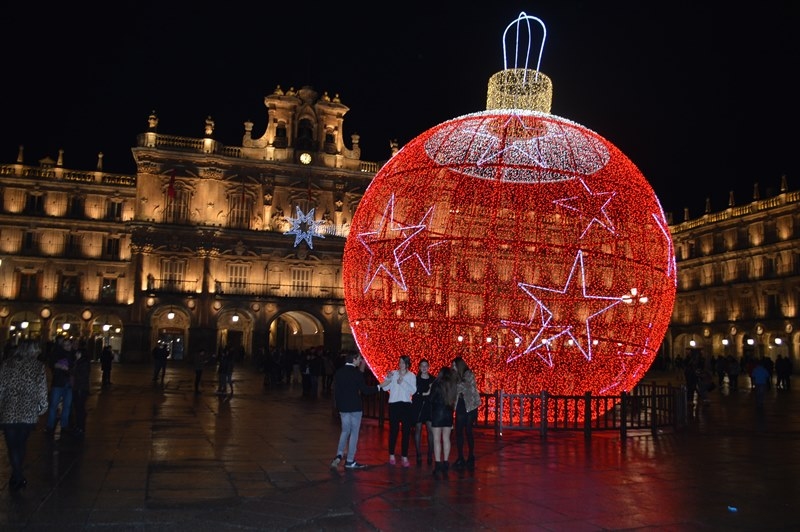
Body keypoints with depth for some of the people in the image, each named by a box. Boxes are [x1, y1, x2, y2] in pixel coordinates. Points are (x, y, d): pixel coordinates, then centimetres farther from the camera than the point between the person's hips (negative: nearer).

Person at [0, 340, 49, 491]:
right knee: (21, 444, 17)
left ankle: (17, 477, 4)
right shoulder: (38, 366, -2)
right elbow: (42, 390, -4)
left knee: (12, 446, 8)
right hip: (28, 413, 0)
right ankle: (18, 477, 24)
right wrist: (42, 407, 8)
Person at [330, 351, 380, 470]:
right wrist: (379, 387, -2)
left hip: (342, 407, 5)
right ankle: (350, 461, 9)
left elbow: (335, 390, 8)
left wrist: (337, 404, 18)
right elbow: (365, 390, -14)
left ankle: (339, 455, 2)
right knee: (354, 433, 5)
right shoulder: (357, 373, -14)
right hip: (355, 407, -5)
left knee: (345, 431, 18)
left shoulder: (338, 372, 3)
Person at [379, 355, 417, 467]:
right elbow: (384, 388, -2)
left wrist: (402, 382, -15)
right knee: (393, 430, 2)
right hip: (394, 404, 0)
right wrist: (388, 379, -18)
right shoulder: (393, 373, 5)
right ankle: (391, 455, 15)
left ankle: (404, 456, 6)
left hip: (406, 405, 1)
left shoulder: (411, 376, 6)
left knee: (406, 431, -1)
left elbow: (413, 390, -7)